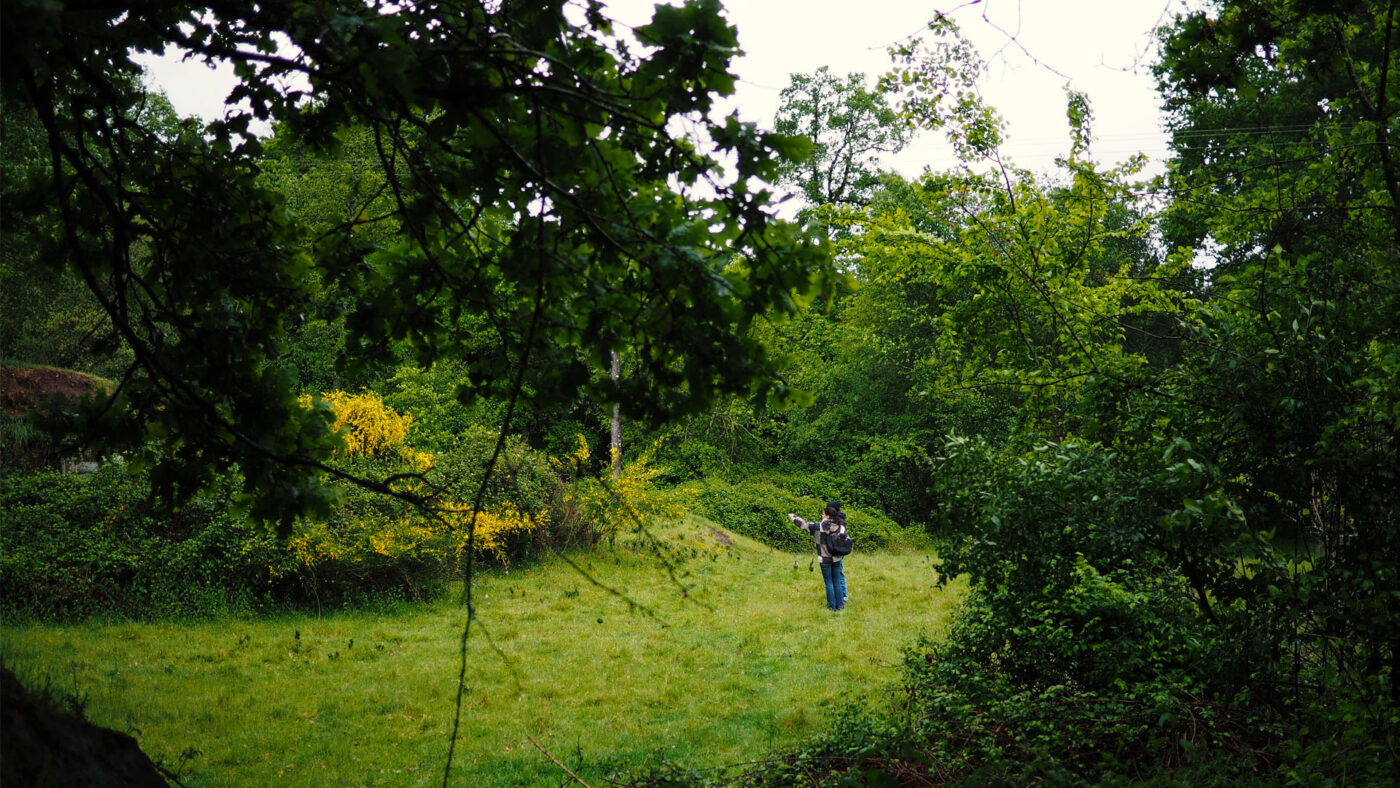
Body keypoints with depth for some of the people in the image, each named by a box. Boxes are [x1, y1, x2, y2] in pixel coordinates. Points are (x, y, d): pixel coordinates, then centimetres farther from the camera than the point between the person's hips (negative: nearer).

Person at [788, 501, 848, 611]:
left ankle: (832, 606, 10)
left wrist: (793, 517, 8)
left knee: (829, 583, 5)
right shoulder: (841, 527, -3)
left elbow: (803, 524, -6)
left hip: (825, 560, -3)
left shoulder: (819, 527, -13)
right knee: (837, 582, 13)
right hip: (837, 559, 3)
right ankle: (840, 605, 18)